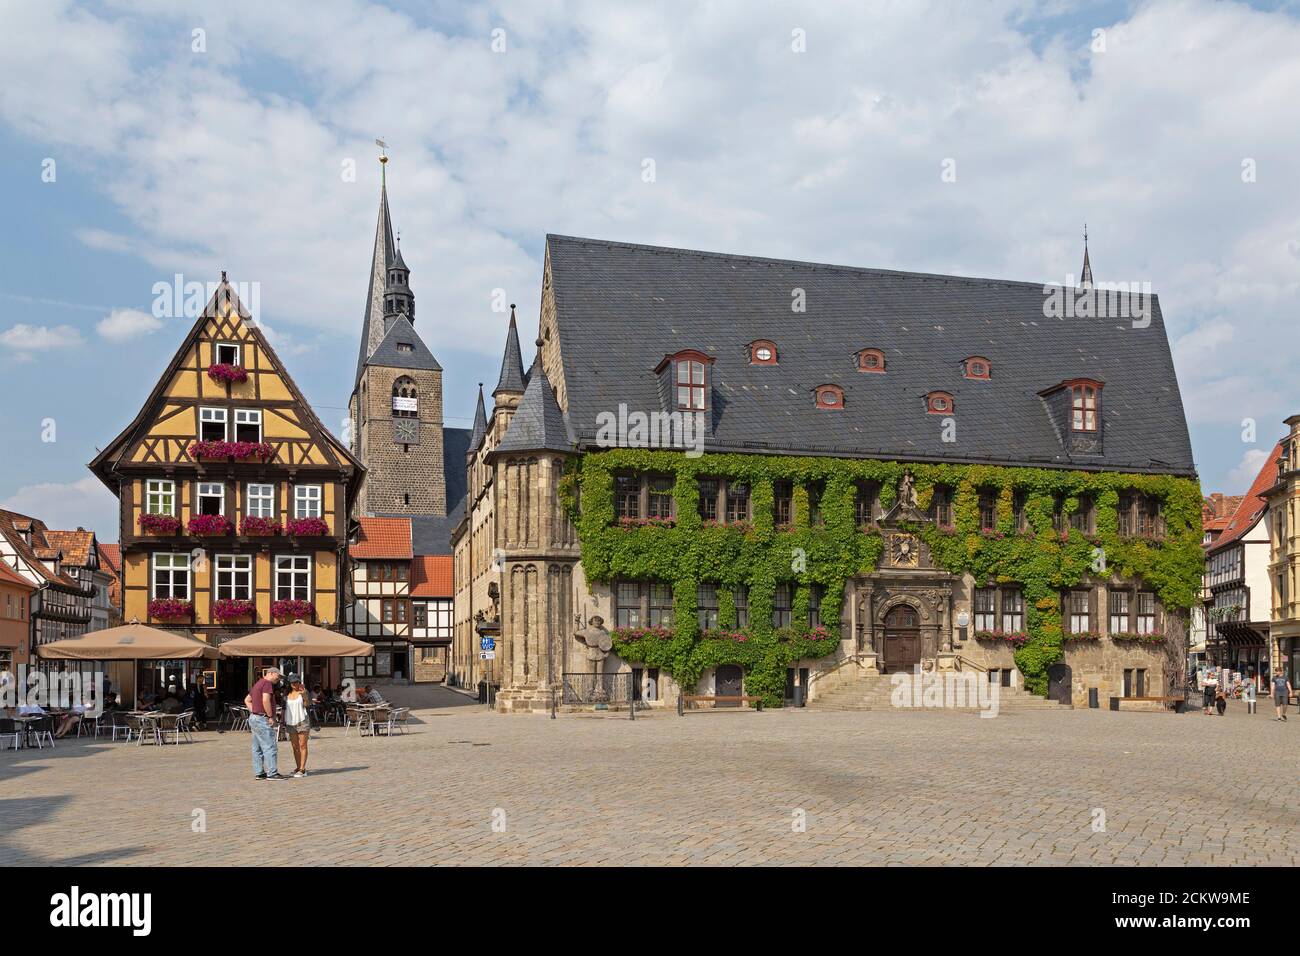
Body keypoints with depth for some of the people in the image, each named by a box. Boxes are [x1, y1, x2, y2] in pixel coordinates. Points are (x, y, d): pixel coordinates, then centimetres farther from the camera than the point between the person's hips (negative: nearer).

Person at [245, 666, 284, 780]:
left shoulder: (258, 684, 19)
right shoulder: (267, 683, -13)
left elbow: (247, 700, 24)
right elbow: (266, 701, -25)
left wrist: (253, 712, 14)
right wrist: (271, 717, -18)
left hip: (254, 718, 11)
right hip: (262, 719, -11)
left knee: (258, 748, 11)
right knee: (270, 747, -9)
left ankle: (259, 773, 14)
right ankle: (272, 773, -10)